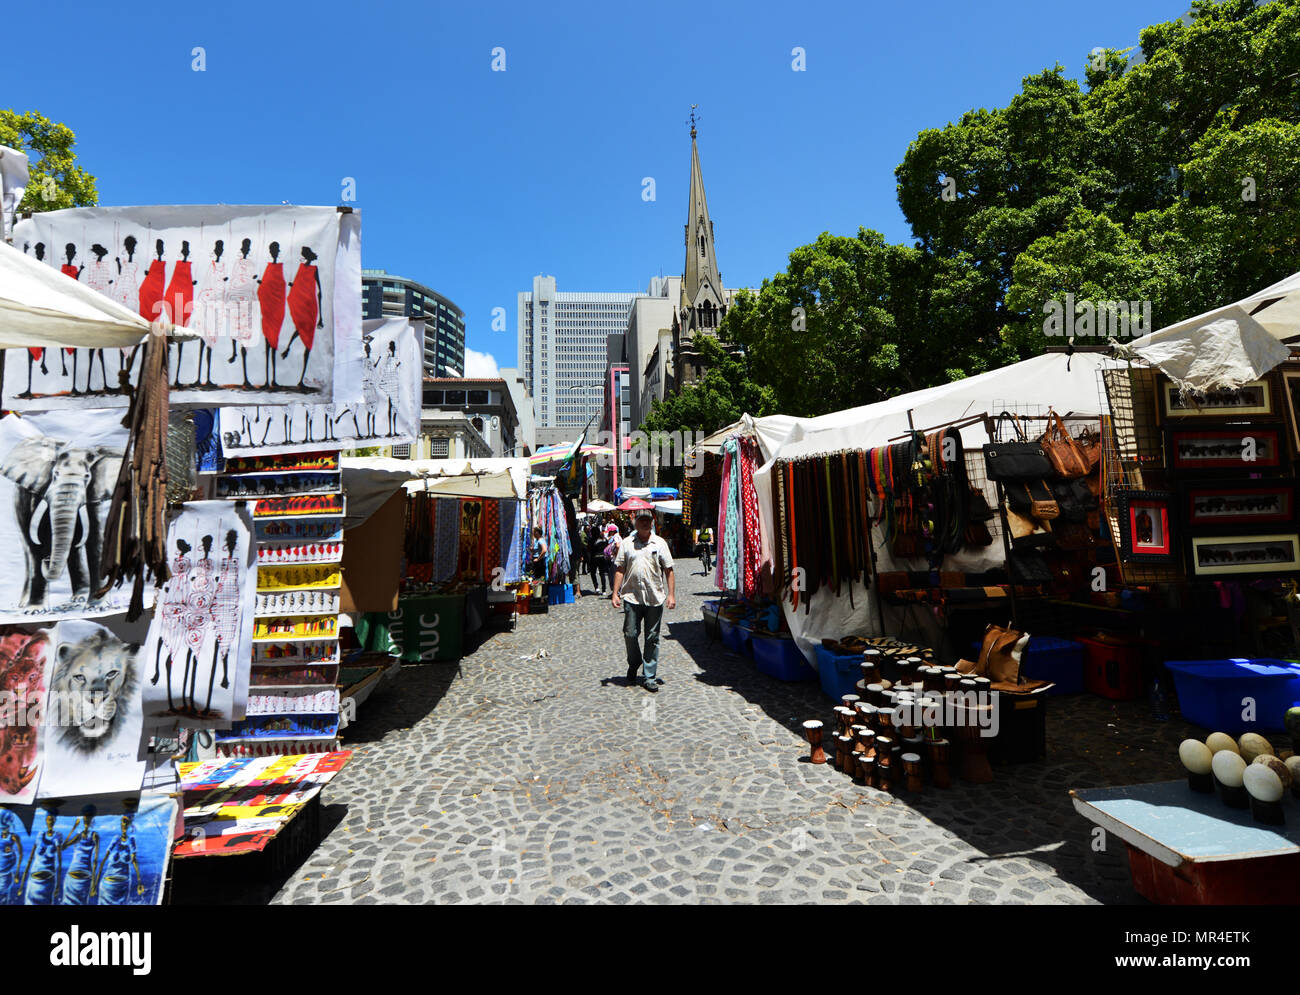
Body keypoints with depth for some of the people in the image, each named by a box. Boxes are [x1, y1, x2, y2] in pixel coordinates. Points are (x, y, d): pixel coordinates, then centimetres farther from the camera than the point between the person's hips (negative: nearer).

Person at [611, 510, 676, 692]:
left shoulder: (660, 543, 6)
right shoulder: (626, 543, 6)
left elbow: (669, 570, 6)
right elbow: (619, 570, 7)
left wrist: (671, 594, -1)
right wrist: (615, 593, 1)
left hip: (655, 598, 0)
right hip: (632, 597, 0)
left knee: (652, 638, 5)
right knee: (630, 633, 1)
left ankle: (649, 677, 15)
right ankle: (634, 662, 31)